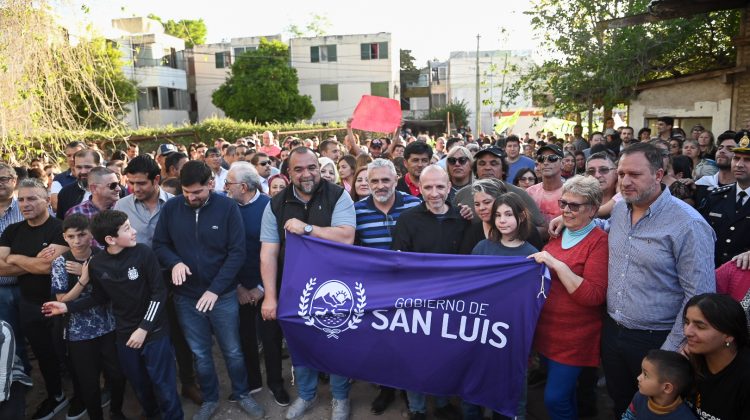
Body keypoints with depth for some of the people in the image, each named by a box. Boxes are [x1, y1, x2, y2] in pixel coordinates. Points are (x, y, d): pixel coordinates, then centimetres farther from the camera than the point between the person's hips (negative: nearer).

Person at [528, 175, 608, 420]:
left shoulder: (600, 242, -14)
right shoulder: (557, 234, 7)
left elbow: (594, 296, -23)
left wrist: (557, 264, -26)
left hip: (574, 337, -7)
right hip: (545, 330, 7)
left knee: (555, 399, -1)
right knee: (563, 393, 21)